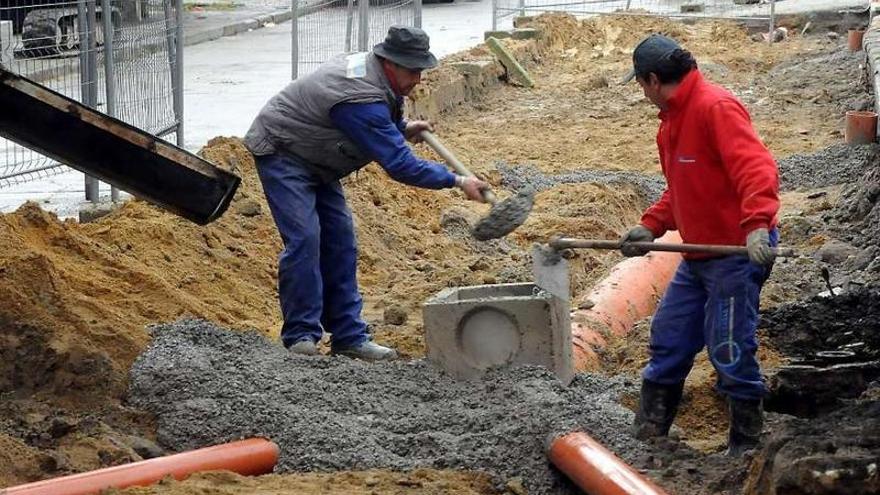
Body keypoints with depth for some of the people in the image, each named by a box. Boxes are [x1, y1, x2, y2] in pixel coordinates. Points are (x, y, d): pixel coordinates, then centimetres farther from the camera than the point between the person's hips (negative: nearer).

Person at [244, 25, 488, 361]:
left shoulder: (368, 68, -2)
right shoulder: (363, 99, -33)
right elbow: (400, 165, -31)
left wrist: (402, 128, 6)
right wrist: (458, 182, -26)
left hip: (314, 162, 10)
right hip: (281, 154, -10)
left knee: (340, 241, 5)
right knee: (304, 238, -20)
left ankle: (348, 336, 7)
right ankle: (300, 337, -11)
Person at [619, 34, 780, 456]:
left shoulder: (716, 108, -17)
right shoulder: (672, 120, 15)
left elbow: (756, 167, -28)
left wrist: (757, 223, -39)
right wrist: (650, 226, 11)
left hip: (739, 251, -10)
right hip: (698, 255, 10)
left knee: (729, 353, -5)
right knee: (669, 339, 14)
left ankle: (746, 445, 10)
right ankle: (646, 437, 25)